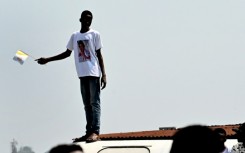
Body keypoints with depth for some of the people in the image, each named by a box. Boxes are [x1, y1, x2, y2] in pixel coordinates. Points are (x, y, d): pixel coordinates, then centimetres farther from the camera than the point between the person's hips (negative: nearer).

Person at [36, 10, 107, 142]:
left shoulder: (95, 34, 1)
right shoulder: (74, 36, 14)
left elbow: (99, 55, 0)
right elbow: (67, 53, 22)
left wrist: (104, 74, -7)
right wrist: (48, 60, 17)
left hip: (94, 74, -5)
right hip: (82, 74, 5)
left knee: (94, 103, -11)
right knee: (87, 104, 4)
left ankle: (95, 132, -18)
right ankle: (89, 132, 4)